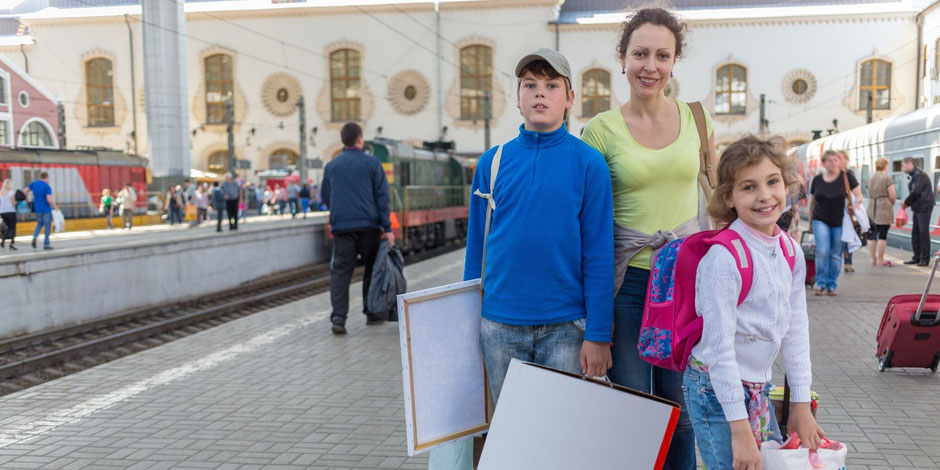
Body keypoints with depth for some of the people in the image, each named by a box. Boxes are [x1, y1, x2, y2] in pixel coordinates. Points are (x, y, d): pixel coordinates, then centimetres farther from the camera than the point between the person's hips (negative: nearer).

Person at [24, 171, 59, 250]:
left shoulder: (33, 183, 4)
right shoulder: (47, 187, -13)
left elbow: (25, 191, 1)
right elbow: (49, 200, -21)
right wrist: (55, 207, -6)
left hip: (37, 209, 5)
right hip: (46, 210, -5)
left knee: (39, 224, 22)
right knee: (47, 226, 5)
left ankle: (34, 237, -4)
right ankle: (46, 244, 5)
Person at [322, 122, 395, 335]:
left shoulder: (331, 165, 12)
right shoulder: (371, 163, 1)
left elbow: (326, 195, 20)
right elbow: (382, 196, -3)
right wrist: (387, 227, -3)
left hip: (341, 227, 2)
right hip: (368, 225, -2)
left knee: (340, 271, -1)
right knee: (372, 269, 12)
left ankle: (338, 316, -15)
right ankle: (372, 313, 18)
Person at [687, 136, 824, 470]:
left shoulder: (791, 251, 0)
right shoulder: (724, 258, -22)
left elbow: (796, 328, 6)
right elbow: (720, 346, -21)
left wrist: (801, 403, 8)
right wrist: (740, 429, -19)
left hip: (758, 389, 7)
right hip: (717, 390, -7)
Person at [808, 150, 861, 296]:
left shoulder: (846, 177, -1)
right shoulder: (817, 180, 6)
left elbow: (859, 195, 1)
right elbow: (812, 203, 14)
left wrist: (857, 204, -22)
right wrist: (810, 223, 16)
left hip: (840, 222, -1)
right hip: (821, 221, 1)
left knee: (836, 254, 4)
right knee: (822, 252, -10)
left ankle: (832, 285, 14)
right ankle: (821, 284, 0)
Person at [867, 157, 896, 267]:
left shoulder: (871, 179, 11)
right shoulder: (887, 178, -7)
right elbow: (892, 195, -9)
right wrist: (892, 202, 10)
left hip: (871, 209, 6)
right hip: (884, 209, -6)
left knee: (872, 234, 9)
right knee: (882, 235, -3)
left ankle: (873, 259, 15)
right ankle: (880, 260, -2)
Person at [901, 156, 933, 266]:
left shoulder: (920, 175, -13)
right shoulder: (913, 176, 15)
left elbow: (916, 192, -20)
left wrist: (906, 203, -8)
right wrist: (907, 203, 1)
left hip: (924, 207, -9)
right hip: (917, 208, 9)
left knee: (923, 232, -6)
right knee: (915, 233, 10)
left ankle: (925, 259, -1)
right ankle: (917, 257, 15)